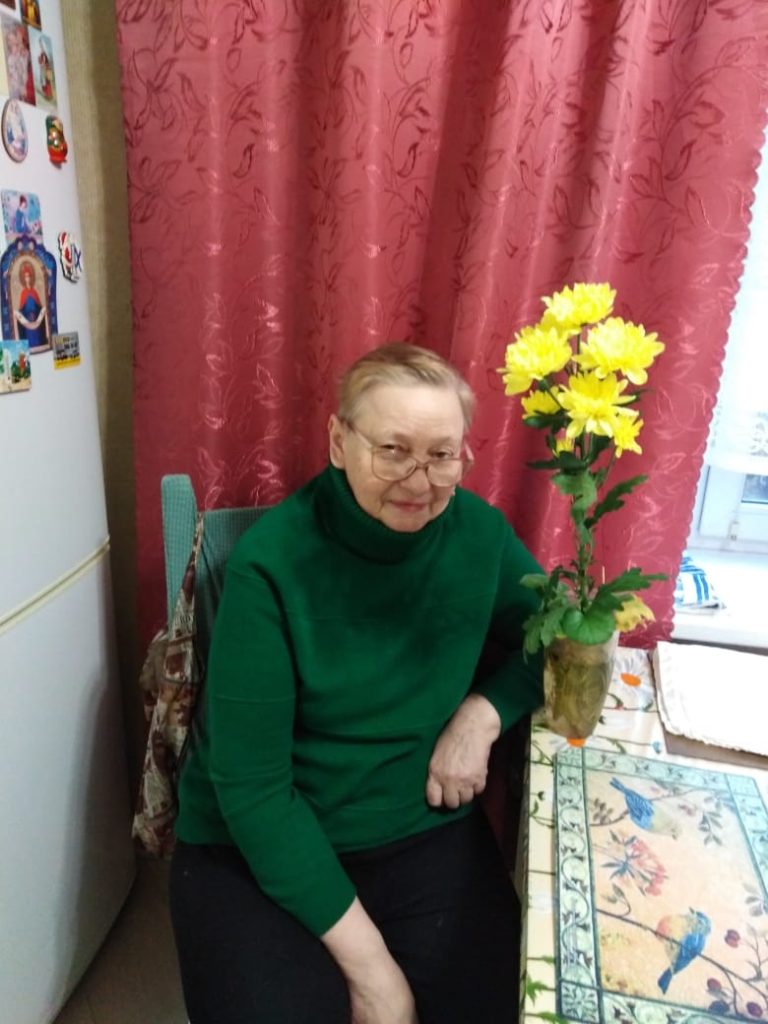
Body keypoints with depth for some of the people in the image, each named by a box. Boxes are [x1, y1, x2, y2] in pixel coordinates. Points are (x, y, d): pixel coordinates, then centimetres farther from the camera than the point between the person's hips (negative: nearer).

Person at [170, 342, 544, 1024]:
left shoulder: (478, 531, -8)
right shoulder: (272, 559, -19)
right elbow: (249, 781, -18)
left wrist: (484, 711, -13)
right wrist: (365, 960, -17)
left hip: (427, 831, 3)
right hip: (258, 847, -2)